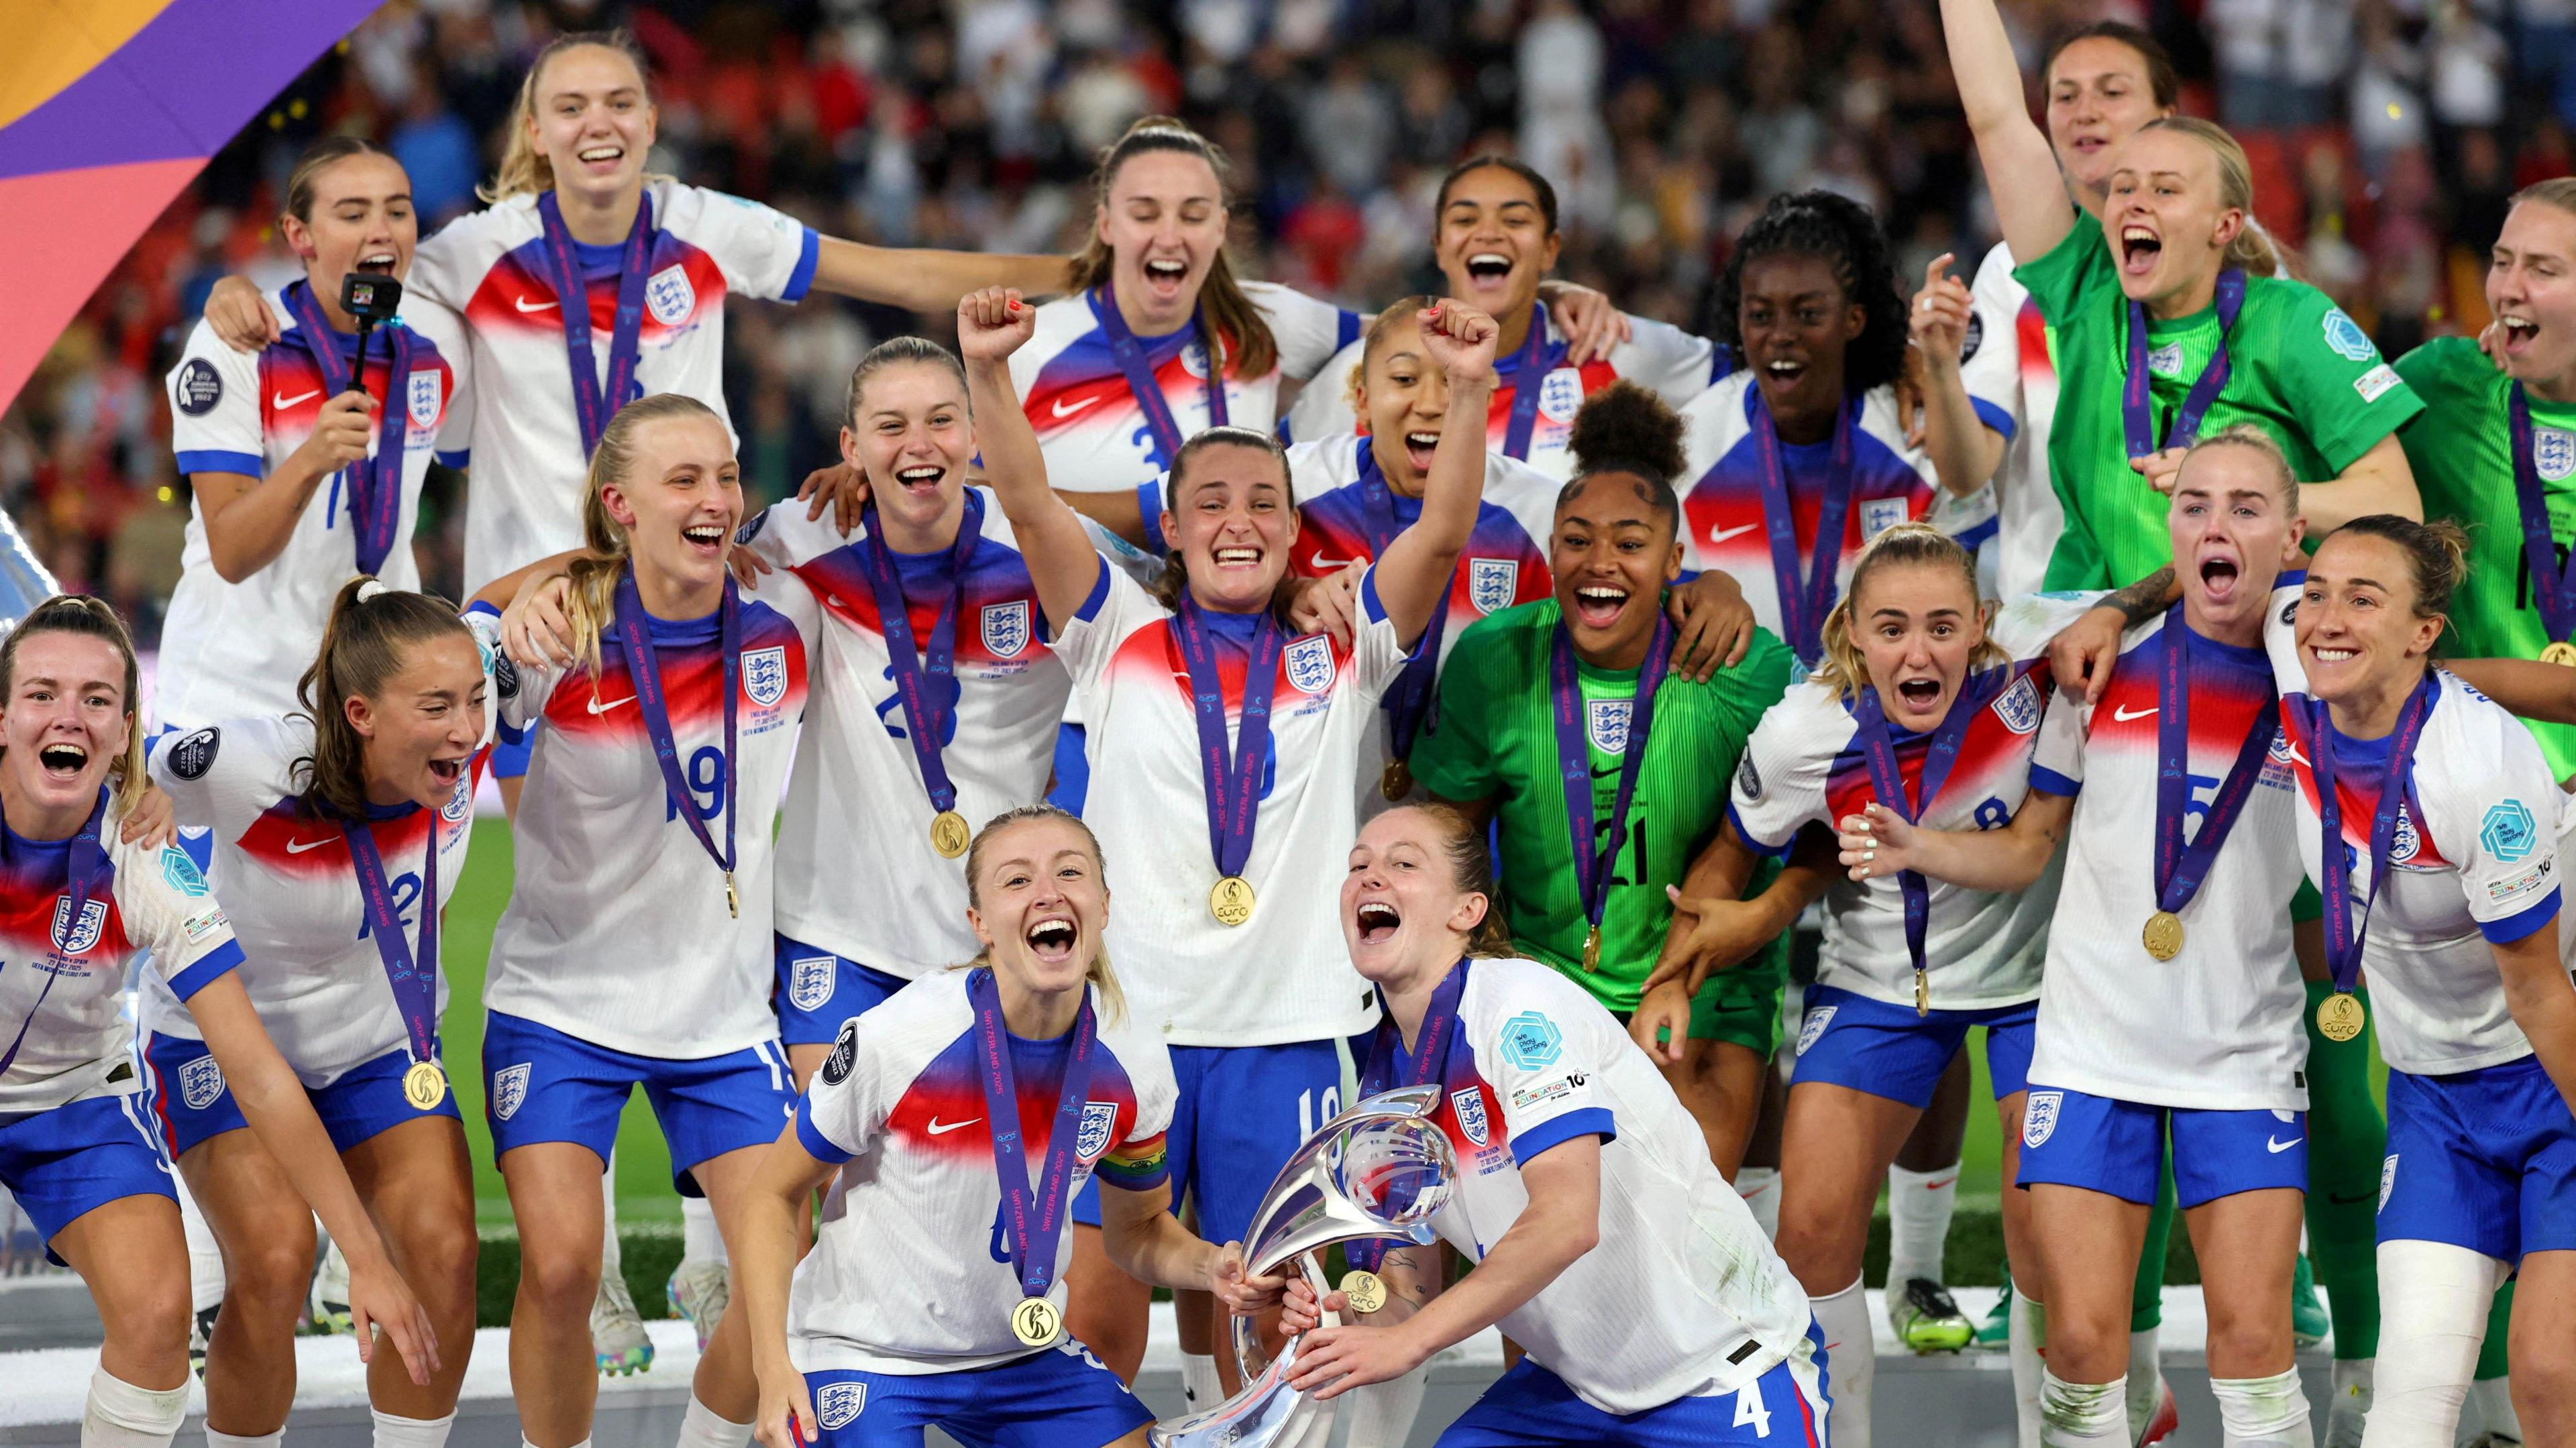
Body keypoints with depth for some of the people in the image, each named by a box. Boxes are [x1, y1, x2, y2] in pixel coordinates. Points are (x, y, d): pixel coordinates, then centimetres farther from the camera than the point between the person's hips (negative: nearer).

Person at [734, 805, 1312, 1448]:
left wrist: (1210, 1268, -15)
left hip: (1025, 1346, 5)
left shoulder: (1135, 1063, -10)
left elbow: (1138, 1230, 8)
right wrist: (774, 1369, -22)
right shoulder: (896, 1039, -23)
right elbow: (775, 1196, -11)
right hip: (862, 1353, -5)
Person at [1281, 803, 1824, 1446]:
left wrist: (1407, 1340, -31)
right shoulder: (1382, 1085, 3)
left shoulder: (1520, 1001, -19)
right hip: (1578, 1387, 7)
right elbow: (1410, 1290, 6)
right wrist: (1346, 1317, -18)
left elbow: (1567, 1219, -31)